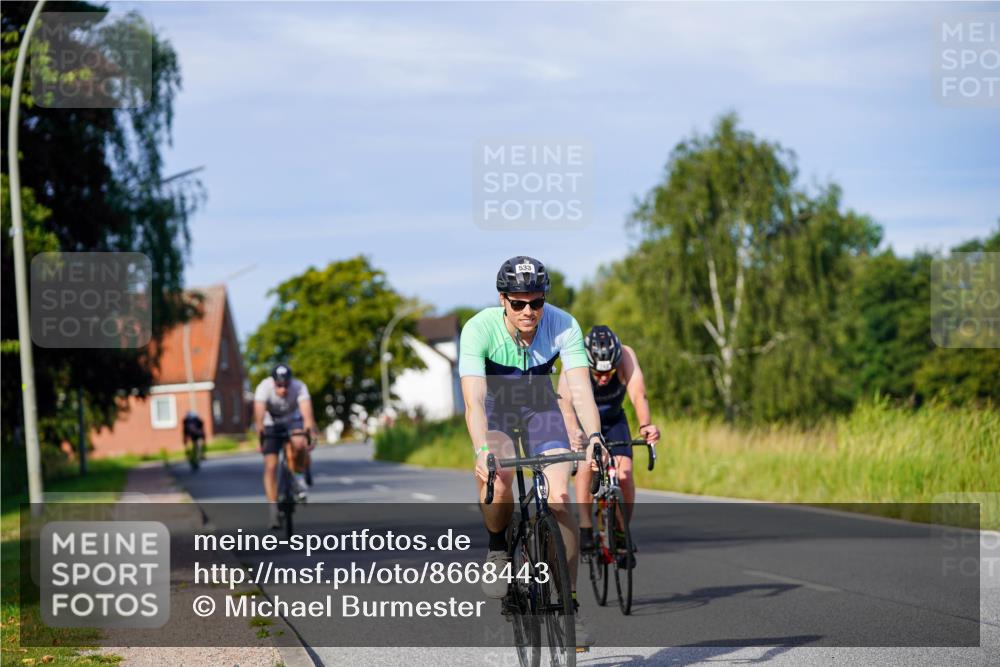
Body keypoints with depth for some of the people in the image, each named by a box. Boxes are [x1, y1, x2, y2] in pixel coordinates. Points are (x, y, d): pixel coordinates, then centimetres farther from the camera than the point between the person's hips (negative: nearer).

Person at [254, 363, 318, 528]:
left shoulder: (299, 387, -29)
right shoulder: (264, 388, -30)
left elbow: (306, 411, -42)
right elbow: (259, 412, -42)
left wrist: (309, 431, -58)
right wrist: (260, 435, -56)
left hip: (293, 420, 0)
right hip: (271, 424, 0)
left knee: (299, 445, -33)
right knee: (270, 466, -12)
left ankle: (299, 476, -6)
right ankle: (272, 509, -4)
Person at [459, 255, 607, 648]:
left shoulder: (563, 327, -26)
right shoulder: (479, 329, -31)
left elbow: (580, 390, -33)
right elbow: (473, 399, -40)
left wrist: (594, 436, -51)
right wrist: (482, 450, -56)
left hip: (540, 405, 1)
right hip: (494, 406, -1)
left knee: (559, 499, -15)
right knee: (498, 474, -33)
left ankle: (569, 604, -4)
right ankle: (498, 549, -3)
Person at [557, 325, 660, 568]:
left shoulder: (626, 356, -31)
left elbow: (638, 395, -43)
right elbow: (565, 402, -48)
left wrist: (645, 425, -62)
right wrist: (573, 430, -68)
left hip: (613, 420, 1)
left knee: (625, 472, -18)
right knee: (586, 465, -27)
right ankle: (585, 530, -17)